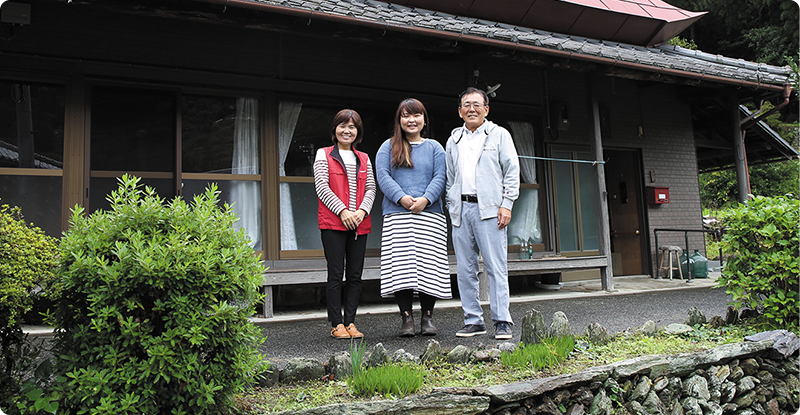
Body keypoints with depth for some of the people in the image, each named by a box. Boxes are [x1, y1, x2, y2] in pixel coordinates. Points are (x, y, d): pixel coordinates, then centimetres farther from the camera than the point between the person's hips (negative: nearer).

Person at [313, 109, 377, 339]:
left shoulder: (364, 159, 17)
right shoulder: (324, 155, 6)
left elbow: (371, 188, 11)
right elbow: (322, 186, -3)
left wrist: (362, 210, -8)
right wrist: (342, 211, -14)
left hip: (360, 224, 4)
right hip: (333, 223, -4)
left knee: (355, 275, 5)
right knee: (336, 274, -3)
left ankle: (350, 322, 13)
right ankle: (337, 324, 4)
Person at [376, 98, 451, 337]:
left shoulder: (434, 148, 16)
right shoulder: (388, 147, 13)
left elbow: (440, 178, 5)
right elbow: (382, 176, 1)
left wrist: (425, 199, -13)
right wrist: (402, 198, -14)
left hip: (429, 214, 1)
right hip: (396, 215, -1)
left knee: (429, 265, -2)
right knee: (401, 265, -7)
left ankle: (427, 317, 8)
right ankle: (406, 317, 1)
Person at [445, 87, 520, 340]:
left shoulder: (499, 134, 8)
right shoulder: (453, 140, 19)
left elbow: (512, 171, 3)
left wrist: (506, 204, -7)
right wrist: (451, 206, 10)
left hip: (489, 208, -4)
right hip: (461, 210, 4)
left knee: (496, 267, -5)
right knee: (465, 269, 4)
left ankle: (502, 321, 2)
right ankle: (473, 320, 13)